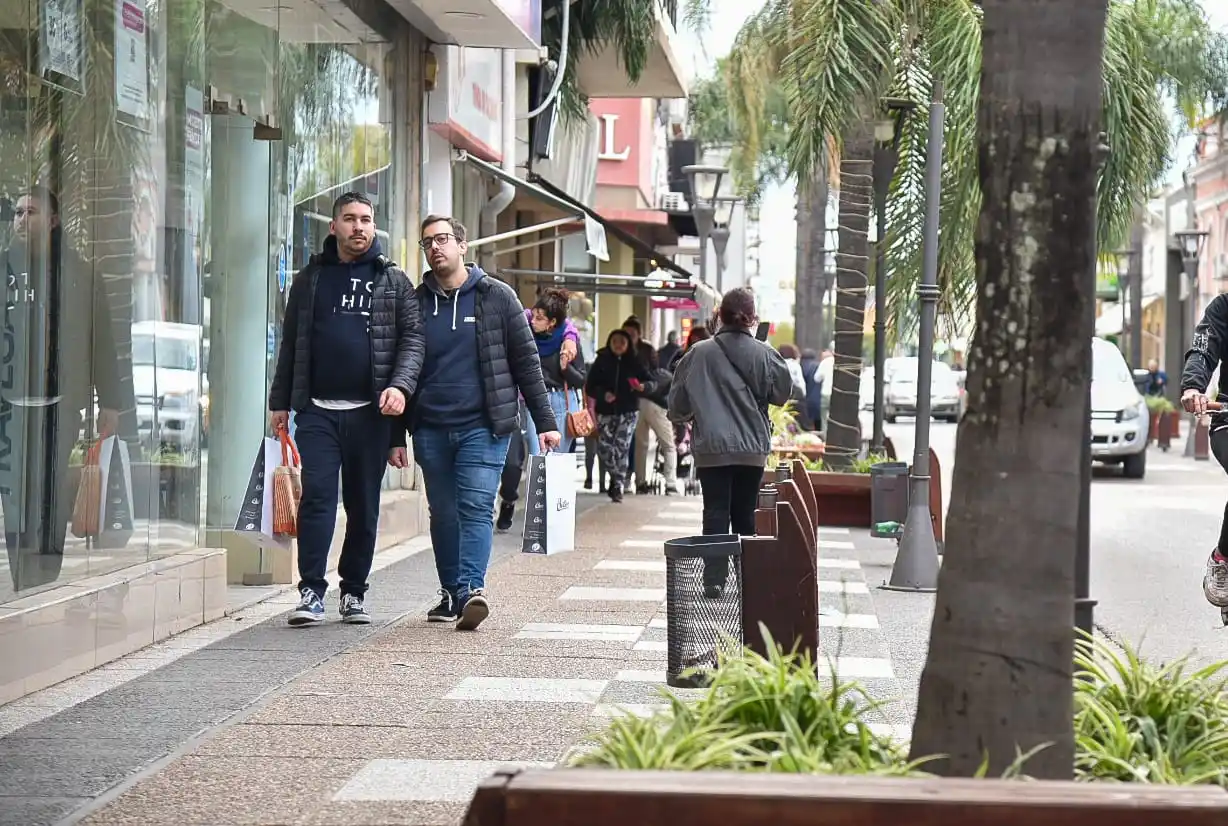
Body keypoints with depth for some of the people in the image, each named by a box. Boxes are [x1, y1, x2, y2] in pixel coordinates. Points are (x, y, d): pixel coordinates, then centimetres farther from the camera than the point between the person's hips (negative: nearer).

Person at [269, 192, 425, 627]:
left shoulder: (394, 281, 9)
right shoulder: (311, 278, 13)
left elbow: (412, 338, 2)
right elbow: (291, 343, 15)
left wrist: (401, 385, -15)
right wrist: (280, 401, 10)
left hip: (370, 411, 0)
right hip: (317, 409, 0)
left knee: (364, 505, 6)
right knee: (316, 497, -9)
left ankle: (354, 592, 16)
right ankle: (312, 592, -8)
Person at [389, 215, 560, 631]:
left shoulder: (496, 297, 4)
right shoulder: (415, 302, 9)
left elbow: (526, 362, 5)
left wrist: (544, 422, 1)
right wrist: (396, 436, 9)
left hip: (483, 426, -3)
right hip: (430, 429, 3)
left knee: (476, 507, -14)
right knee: (443, 513, 8)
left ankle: (472, 588, -23)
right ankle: (451, 593, 18)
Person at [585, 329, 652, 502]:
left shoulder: (635, 363, 3)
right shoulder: (601, 362, 3)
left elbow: (651, 383, 4)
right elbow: (590, 386, 3)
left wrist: (643, 386, -19)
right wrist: (603, 394, -16)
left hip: (628, 412, -1)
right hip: (605, 411, 1)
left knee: (621, 447, -10)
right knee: (604, 447, -4)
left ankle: (618, 485, -3)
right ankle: (617, 478, 22)